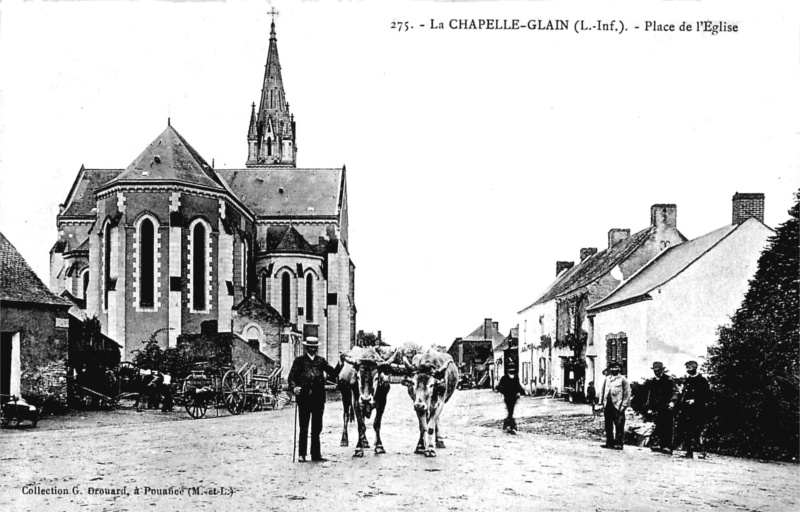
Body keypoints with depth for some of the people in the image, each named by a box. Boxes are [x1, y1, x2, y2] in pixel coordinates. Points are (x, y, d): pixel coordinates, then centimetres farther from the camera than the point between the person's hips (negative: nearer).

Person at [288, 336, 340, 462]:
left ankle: (316, 454, 14)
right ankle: (302, 454, 10)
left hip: (319, 398, 3)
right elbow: (292, 377, -2)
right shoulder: (299, 360, 4)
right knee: (304, 428, 2)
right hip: (304, 397, -3)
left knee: (317, 427, 8)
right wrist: (294, 387, -21)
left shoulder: (321, 361, 12)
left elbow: (333, 373, 6)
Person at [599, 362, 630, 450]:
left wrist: (624, 405, -9)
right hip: (607, 406, 5)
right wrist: (601, 403, 11)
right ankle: (609, 442, 16)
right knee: (608, 426, 8)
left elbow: (627, 393, -3)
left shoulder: (623, 379, 1)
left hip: (618, 406, -5)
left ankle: (619, 443, -3)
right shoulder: (606, 379, 16)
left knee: (619, 425, -7)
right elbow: (602, 391, 18)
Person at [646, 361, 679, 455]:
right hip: (658, 408, 6)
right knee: (659, 427, 5)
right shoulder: (653, 382, 16)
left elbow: (674, 392, -8)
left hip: (668, 407, -6)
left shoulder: (669, 380, -1)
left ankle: (668, 447, -9)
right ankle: (661, 445, 13)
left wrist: (672, 401, -24)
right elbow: (650, 395, 19)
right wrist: (650, 408, 15)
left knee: (667, 427, -9)